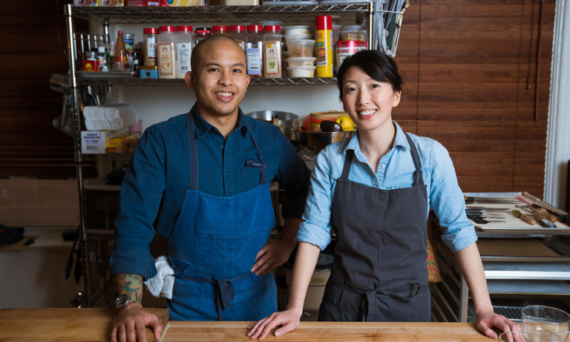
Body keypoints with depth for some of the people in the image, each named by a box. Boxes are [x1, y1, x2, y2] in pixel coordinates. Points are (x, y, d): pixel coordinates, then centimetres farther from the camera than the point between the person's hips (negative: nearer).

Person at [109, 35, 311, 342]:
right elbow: (134, 223, -14)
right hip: (189, 298, -2)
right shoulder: (160, 141, -11)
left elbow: (302, 191, 14)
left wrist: (287, 243, 1)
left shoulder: (269, 140, -3)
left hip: (255, 294, 3)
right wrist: (130, 306, -22)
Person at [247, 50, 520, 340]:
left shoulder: (430, 155, -10)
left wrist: (483, 309, -9)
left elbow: (458, 230, -6)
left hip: (408, 305, 0)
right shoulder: (330, 160, -6)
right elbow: (313, 232, -8)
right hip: (343, 305, 1)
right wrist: (295, 309, -14)